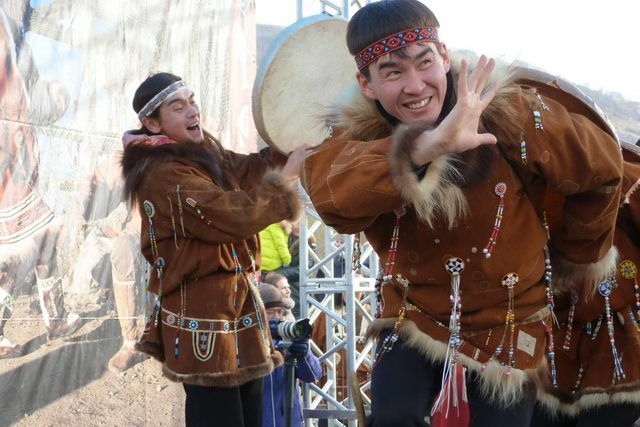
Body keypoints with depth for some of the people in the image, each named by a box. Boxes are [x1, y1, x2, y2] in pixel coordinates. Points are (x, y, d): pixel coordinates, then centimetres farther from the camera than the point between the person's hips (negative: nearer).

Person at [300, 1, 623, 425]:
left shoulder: (507, 112, -15)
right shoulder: (357, 132, -14)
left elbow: (601, 166, 1)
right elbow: (331, 195, -38)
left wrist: (576, 256, 15)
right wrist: (428, 144, -52)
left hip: (508, 328, 1)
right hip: (414, 323, -1)